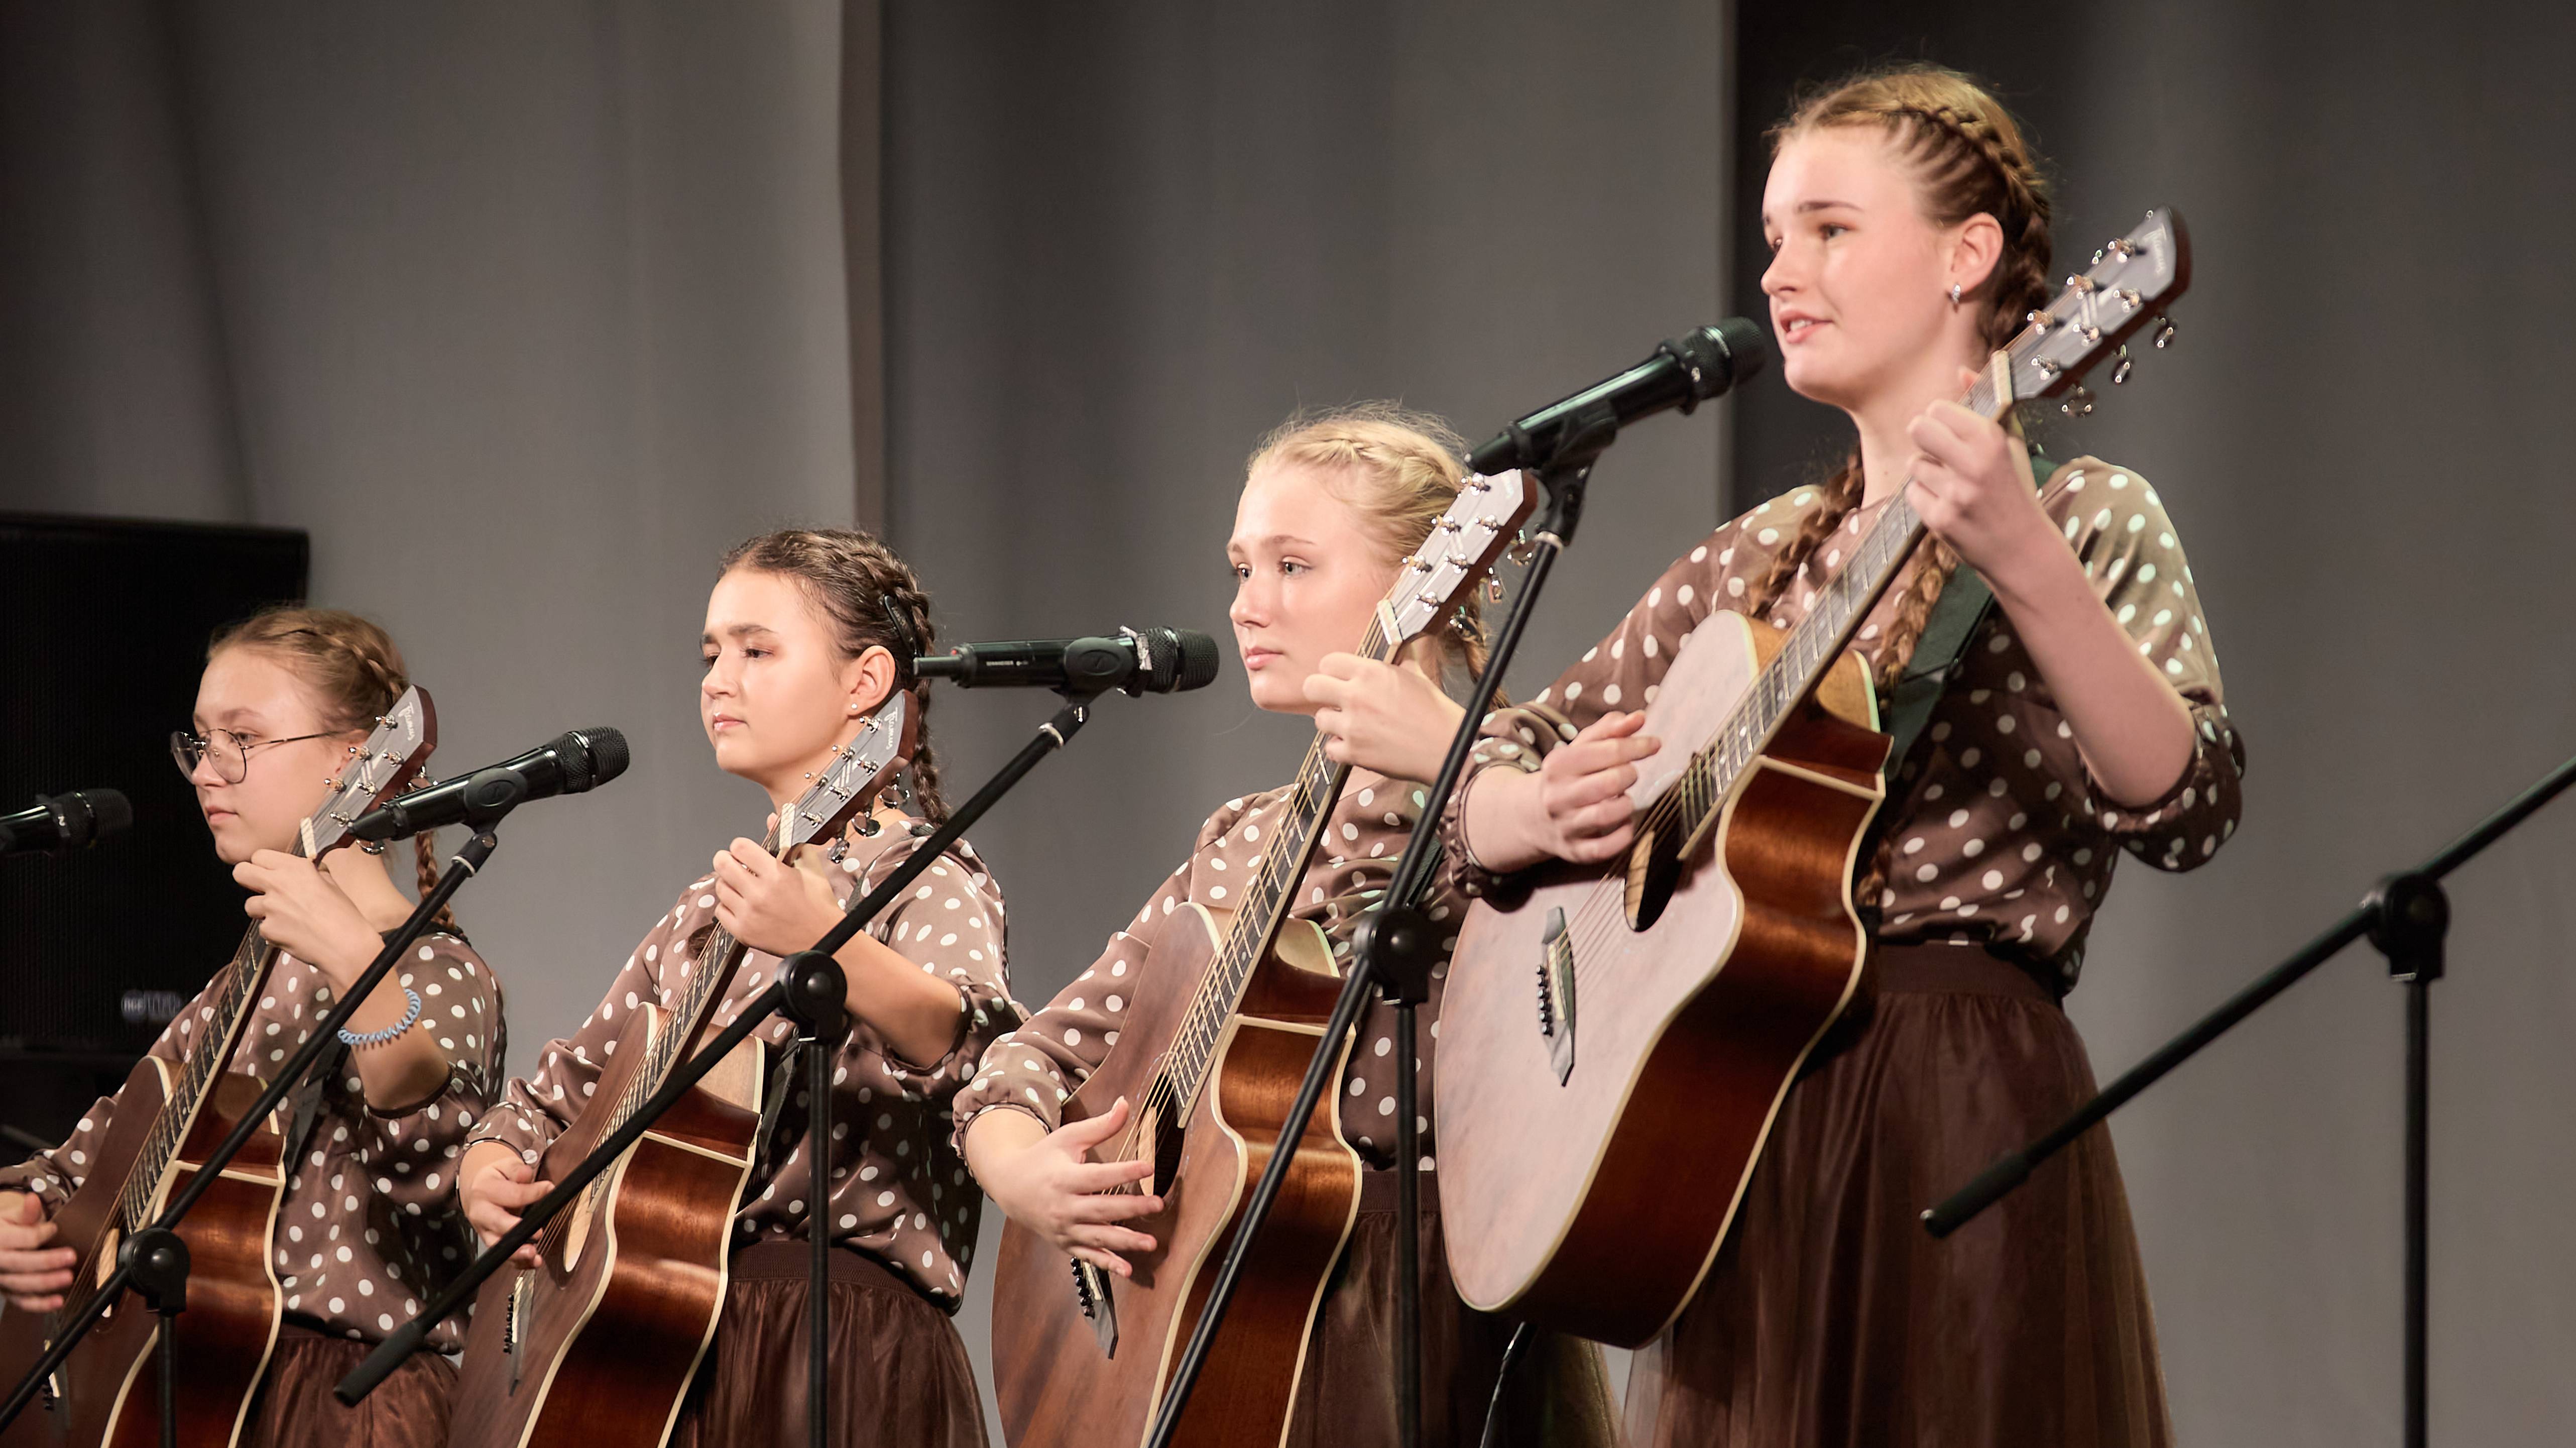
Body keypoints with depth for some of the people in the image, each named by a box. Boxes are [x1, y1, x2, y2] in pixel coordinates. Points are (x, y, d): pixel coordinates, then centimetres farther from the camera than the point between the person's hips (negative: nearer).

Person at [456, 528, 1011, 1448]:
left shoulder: (925, 881, -3)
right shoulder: (706, 910, 20)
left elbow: (962, 1045, -26)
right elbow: (555, 1096, 24)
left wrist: (828, 942, -44)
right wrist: (488, 1174, 1)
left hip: (840, 1358, -6)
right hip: (674, 1349, 6)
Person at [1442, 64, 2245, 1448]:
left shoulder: (2085, 518, -1)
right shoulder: (1758, 558, 15)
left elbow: (2182, 808, -18)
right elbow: (1486, 789, 18)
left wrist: (2027, 567, -31)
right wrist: (1549, 812, -6)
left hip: (1951, 1113, -6)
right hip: (1733, 1131, 6)